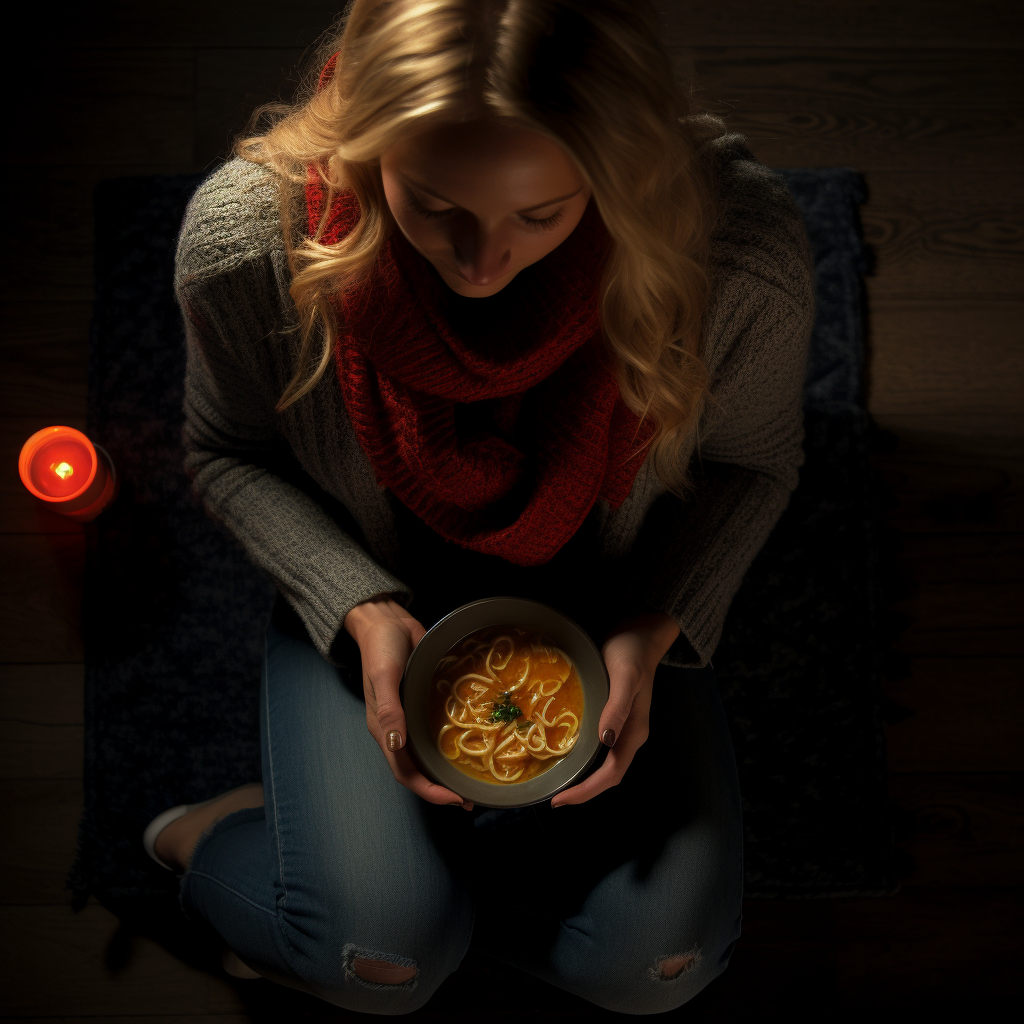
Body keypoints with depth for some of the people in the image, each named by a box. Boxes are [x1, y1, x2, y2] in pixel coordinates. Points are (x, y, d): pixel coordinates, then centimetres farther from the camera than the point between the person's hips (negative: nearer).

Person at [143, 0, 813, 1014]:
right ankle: (214, 842, 15)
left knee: (656, 956, -11)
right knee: (388, 955, -17)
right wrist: (361, 611, -20)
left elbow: (749, 460, -7)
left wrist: (651, 632, -20)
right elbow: (229, 455, -6)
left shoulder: (739, 241, -30)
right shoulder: (243, 235, -28)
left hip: (604, 606, 2)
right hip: (375, 600, -1)